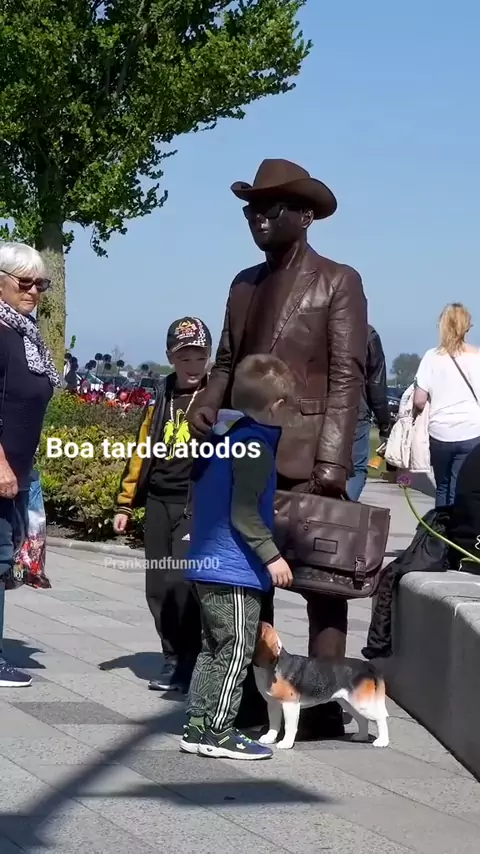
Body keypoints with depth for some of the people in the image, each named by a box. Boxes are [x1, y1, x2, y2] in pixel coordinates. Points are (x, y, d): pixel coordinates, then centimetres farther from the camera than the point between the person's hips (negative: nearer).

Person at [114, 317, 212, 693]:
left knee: (180, 581, -14)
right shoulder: (161, 399, 11)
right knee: (158, 587, 8)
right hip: (158, 503, 6)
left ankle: (188, 661, -1)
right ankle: (174, 657, 22)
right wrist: (125, 504, 17)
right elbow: (142, 451, 16)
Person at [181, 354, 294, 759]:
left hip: (207, 564, 10)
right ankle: (219, 731, 1)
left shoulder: (225, 439, 10)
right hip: (235, 572, -10)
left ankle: (198, 727, 18)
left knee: (213, 648, 15)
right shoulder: (256, 449, -17)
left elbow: (198, 486, 20)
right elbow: (244, 513, -21)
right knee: (236, 650, -2)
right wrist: (271, 556, -19)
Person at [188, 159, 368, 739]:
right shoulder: (244, 284, 18)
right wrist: (208, 405, 0)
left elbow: (347, 377, -8)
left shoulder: (337, 282, -1)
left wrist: (331, 462, -17)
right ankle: (251, 695, 14)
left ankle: (324, 705, -2)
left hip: (304, 457, -6)